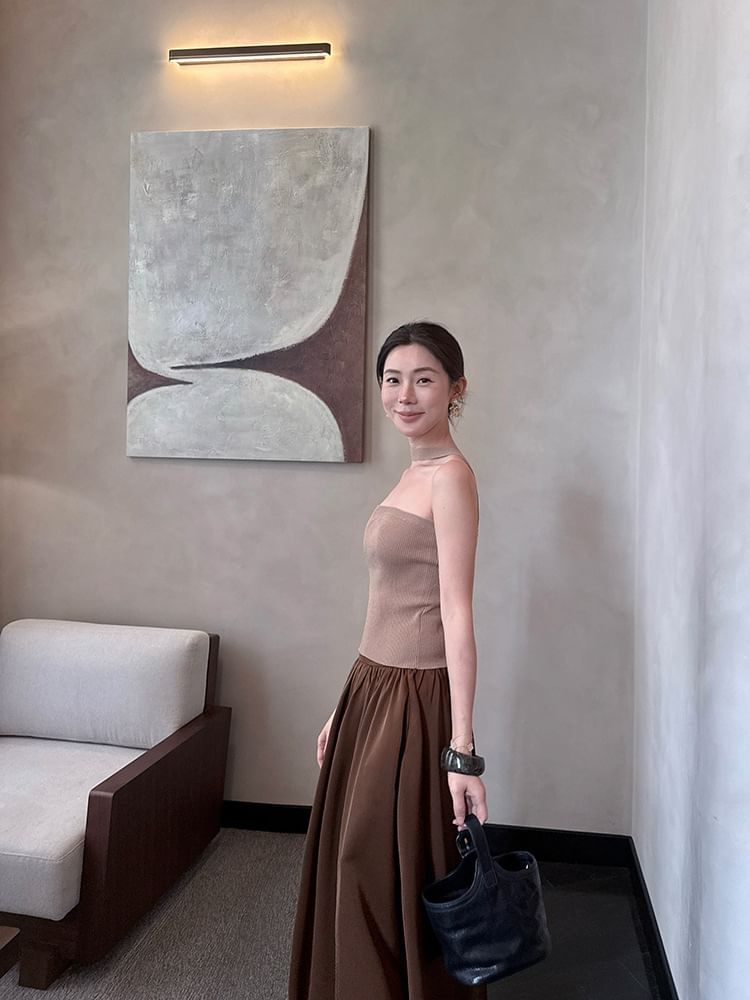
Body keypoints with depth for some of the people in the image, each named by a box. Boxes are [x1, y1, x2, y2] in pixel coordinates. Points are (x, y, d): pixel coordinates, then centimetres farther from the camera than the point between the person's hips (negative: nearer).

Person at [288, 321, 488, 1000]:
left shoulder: (450, 474, -14)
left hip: (415, 701, -9)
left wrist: (462, 750, -20)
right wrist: (345, 709, 16)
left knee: (395, 883, 7)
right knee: (352, 869, 20)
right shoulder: (415, 474, 12)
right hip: (374, 690, 9)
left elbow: (456, 614, -19)